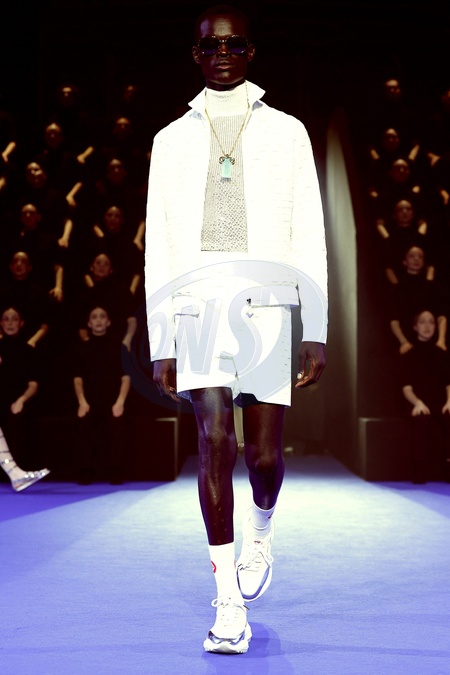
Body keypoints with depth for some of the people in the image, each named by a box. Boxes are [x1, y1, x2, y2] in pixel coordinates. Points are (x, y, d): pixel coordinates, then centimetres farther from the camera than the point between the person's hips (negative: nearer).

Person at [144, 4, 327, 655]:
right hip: (199, 310, 0)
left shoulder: (287, 133, 11)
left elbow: (308, 237, 7)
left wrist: (316, 332, 0)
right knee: (214, 442, -10)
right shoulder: (172, 141, 13)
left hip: (266, 310, 0)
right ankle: (229, 604, -3)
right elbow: (158, 247, 11)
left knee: (265, 453, 1)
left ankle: (260, 535, 36)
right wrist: (161, 344, 5)